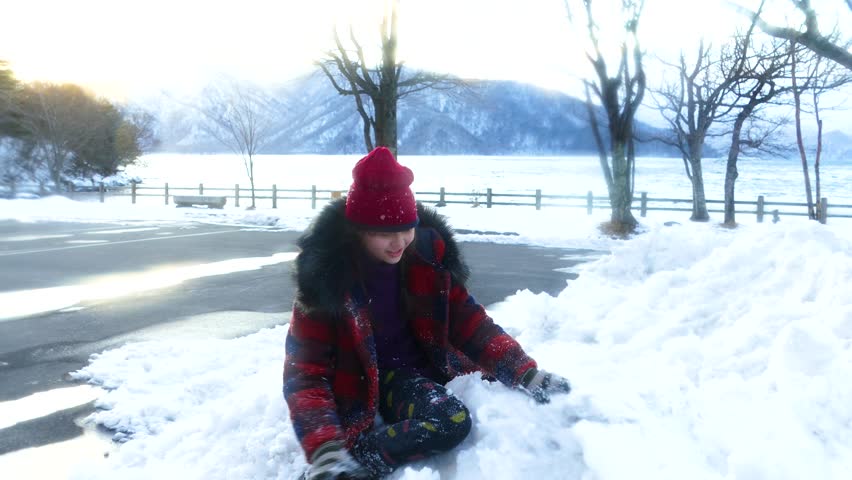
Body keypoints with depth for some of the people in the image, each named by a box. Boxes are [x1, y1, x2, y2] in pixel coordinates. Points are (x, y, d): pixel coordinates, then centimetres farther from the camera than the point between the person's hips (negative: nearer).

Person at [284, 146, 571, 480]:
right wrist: (325, 451, -37)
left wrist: (526, 374, -16)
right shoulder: (327, 273, -21)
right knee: (450, 423, -32)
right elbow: (305, 370, -23)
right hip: (367, 382, -6)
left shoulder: (427, 251, -9)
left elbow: (469, 322, -4)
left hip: (428, 364, 6)